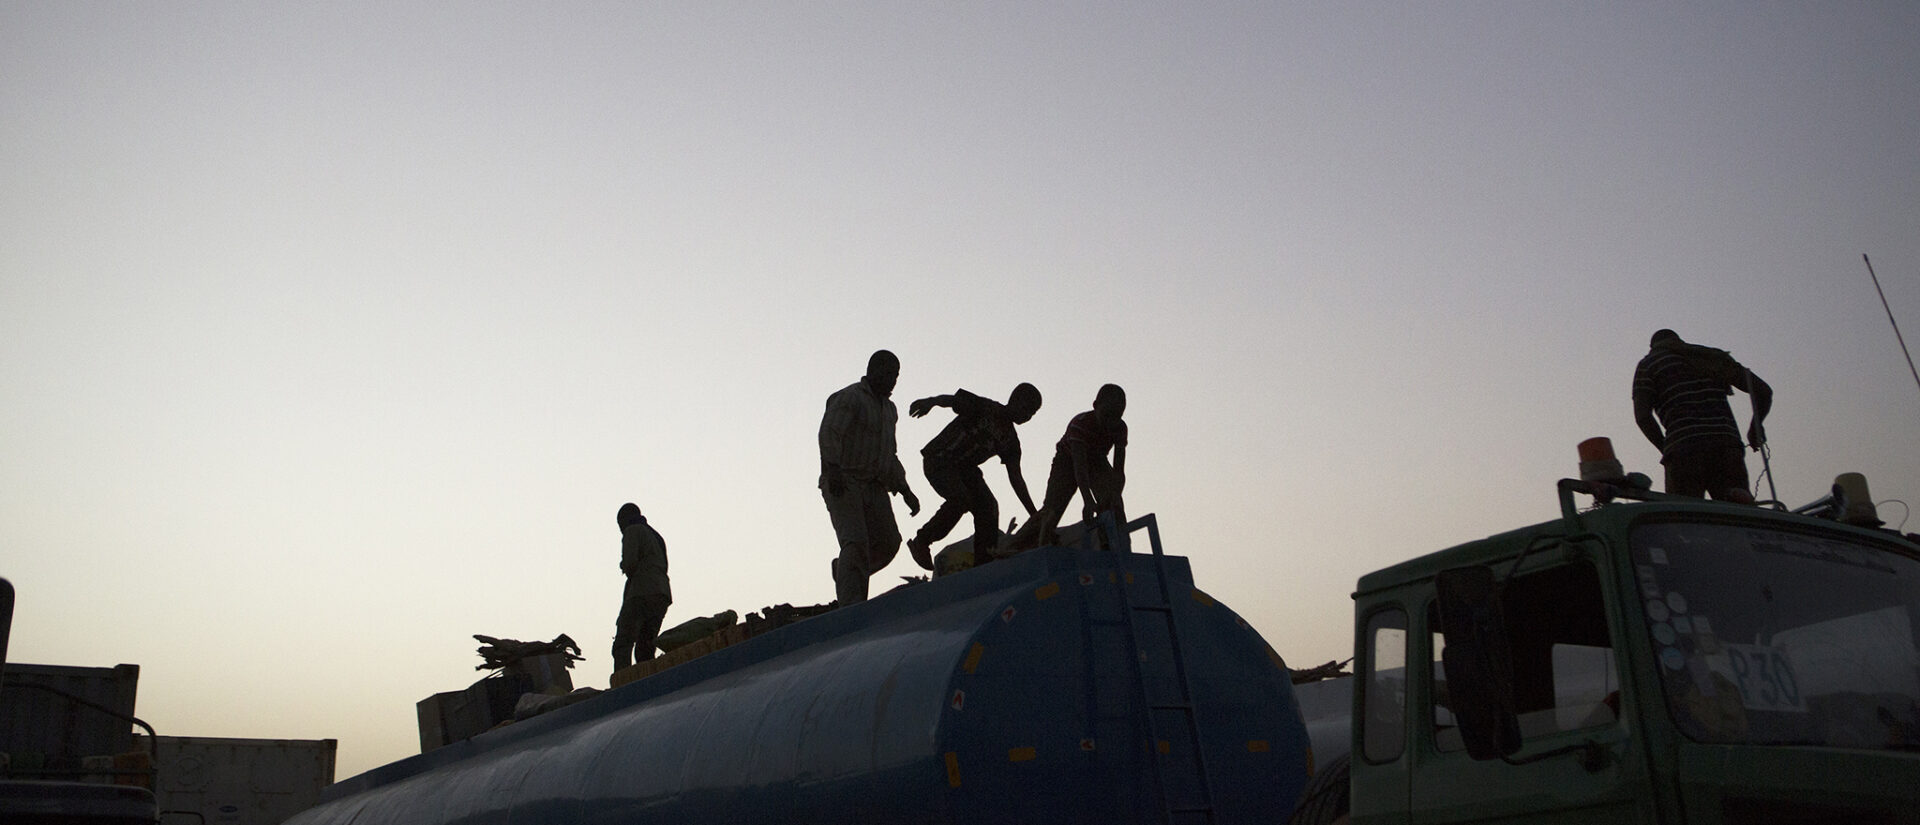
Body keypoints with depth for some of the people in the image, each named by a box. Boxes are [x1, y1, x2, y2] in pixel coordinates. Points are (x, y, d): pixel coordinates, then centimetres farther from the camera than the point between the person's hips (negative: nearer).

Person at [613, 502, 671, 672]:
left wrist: (624, 567, 12)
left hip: (641, 593, -8)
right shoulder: (656, 536, 30)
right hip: (663, 594, 8)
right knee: (645, 648, 7)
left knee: (622, 645, -13)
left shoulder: (632, 531, 5)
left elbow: (630, 561, -9)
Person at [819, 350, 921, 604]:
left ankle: (845, 570, 19)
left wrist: (905, 491, 24)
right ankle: (852, 605, -20)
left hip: (874, 486, 7)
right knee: (856, 542, -18)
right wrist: (833, 468, -33)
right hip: (843, 484, -7)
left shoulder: (889, 409, 23)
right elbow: (829, 433, -19)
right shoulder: (849, 398, -4)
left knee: (888, 542, -5)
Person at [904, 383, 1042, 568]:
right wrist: (931, 401, -53)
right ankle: (921, 542, -15)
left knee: (988, 506, -9)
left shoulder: (1010, 440, 4)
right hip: (938, 460, -7)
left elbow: (1015, 478, 5)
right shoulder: (984, 408, -15)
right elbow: (952, 399, -29)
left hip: (965, 468, 8)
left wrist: (1034, 513, 0)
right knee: (960, 499, -28)